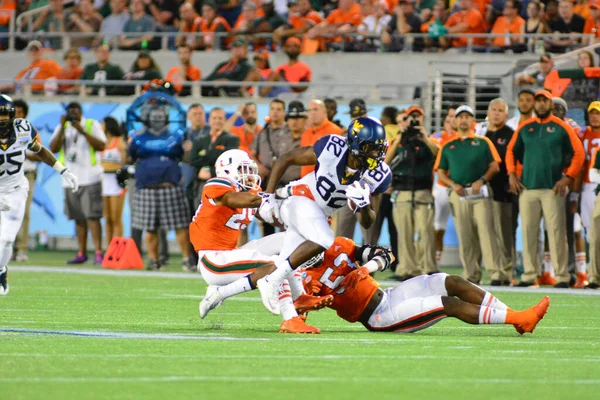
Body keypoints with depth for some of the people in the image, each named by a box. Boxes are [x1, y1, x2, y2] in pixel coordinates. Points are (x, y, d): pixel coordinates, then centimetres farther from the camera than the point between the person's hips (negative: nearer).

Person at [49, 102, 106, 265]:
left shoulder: (92, 125, 4)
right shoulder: (62, 128, 13)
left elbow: (101, 146, -9)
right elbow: (53, 148, 1)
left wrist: (82, 131, -15)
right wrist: (62, 128, -7)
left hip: (90, 178, -4)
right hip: (70, 179, 4)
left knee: (92, 216, -12)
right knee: (78, 218, 7)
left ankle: (98, 252, -14)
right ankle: (81, 253, 12)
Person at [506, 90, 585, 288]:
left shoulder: (561, 128, 2)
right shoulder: (524, 128, 12)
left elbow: (578, 153, 0)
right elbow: (512, 151, 19)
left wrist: (568, 177, -8)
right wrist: (512, 174, 6)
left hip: (553, 189, -4)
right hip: (527, 188, 4)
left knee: (557, 232, -7)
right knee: (528, 232, 3)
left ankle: (562, 276, -7)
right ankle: (529, 275, 8)